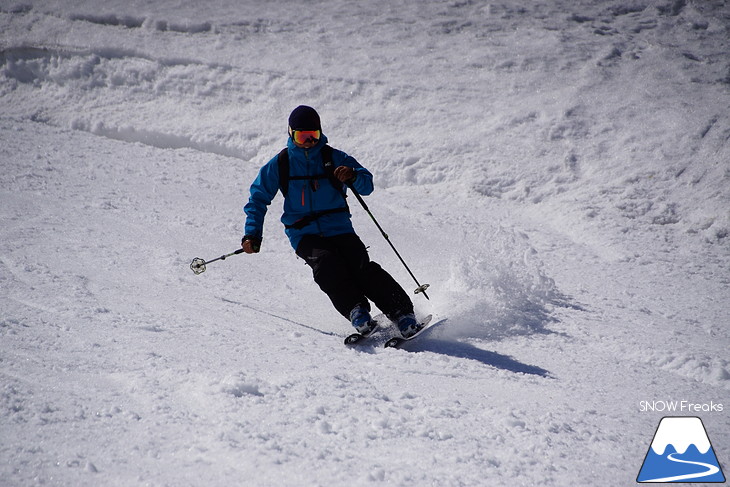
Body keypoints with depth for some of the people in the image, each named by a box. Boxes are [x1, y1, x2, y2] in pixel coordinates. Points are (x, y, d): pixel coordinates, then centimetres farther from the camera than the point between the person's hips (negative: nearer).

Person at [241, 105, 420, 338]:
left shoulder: (334, 158, 5)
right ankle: (356, 311, -38)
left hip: (338, 228, 0)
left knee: (362, 267, -21)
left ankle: (402, 313, -23)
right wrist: (252, 234, 3)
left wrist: (352, 177, -26)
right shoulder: (279, 164, 7)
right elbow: (258, 199, 15)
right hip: (304, 234, 0)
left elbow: (367, 185, -3)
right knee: (326, 262, -31)